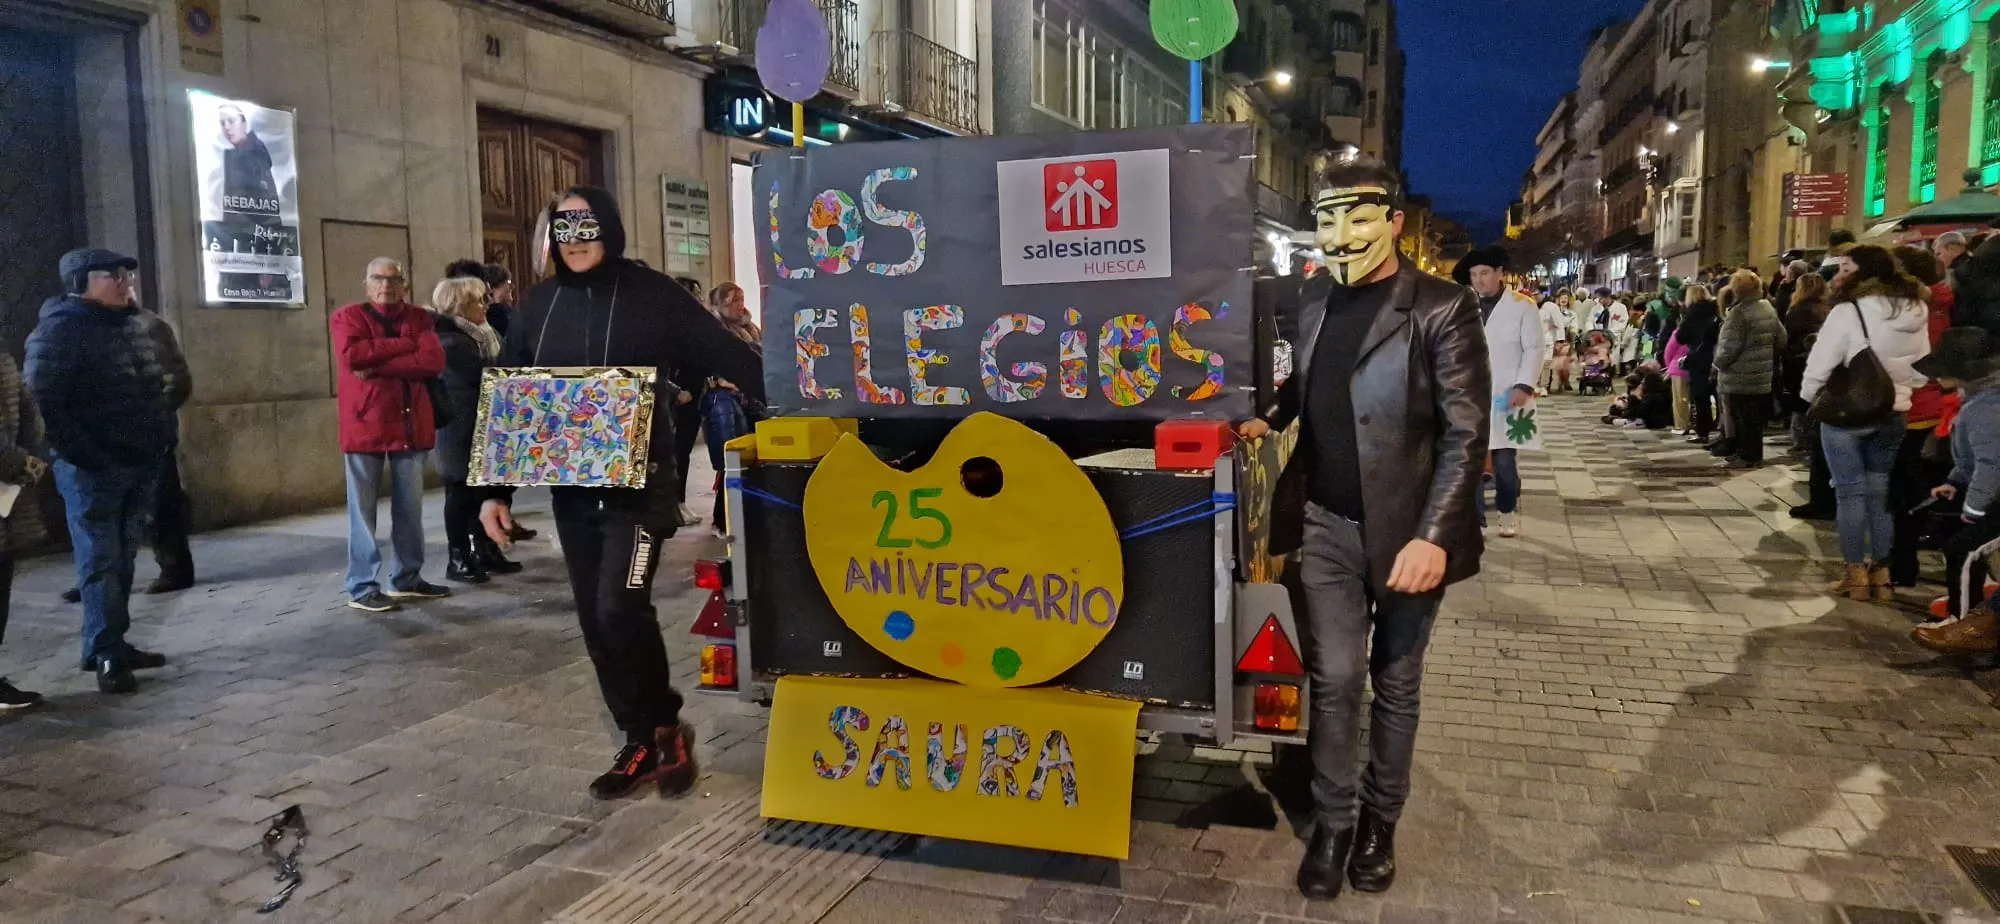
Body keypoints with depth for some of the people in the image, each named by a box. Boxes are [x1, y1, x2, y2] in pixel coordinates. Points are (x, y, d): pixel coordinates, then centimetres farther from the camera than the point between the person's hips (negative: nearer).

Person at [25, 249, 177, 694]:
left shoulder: (132, 326, 15)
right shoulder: (60, 330, -10)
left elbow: (154, 387, 24)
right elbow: (41, 399, -17)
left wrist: (165, 434, 13)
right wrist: (80, 453, -19)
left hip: (141, 463, 8)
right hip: (94, 469, -8)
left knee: (122, 560, 13)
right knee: (101, 562, -4)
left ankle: (113, 645, 21)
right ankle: (106, 656, 1)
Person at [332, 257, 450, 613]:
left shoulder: (420, 318, 10)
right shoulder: (347, 317, 2)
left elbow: (434, 361, -7)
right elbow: (351, 356, -18)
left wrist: (377, 366, -14)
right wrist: (405, 345, -12)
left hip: (412, 424, 4)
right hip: (365, 424, -3)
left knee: (410, 507, 9)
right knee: (363, 509, 1)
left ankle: (408, 579, 20)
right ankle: (362, 587, 5)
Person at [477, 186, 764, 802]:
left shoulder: (651, 295, -5)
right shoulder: (540, 304, 9)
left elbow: (728, 356, -8)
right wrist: (496, 489, 8)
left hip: (638, 483, -5)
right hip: (570, 489, 5)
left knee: (621, 608, -16)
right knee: (595, 619, 6)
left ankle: (666, 731, 7)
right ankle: (641, 742, 19)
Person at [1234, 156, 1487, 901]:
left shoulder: (1442, 309, -11)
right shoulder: (1313, 301, 6)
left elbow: (1466, 433, -14)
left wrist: (1433, 535, -21)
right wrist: (1269, 418, 8)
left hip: (1406, 530, -3)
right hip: (1325, 526, 3)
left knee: (1394, 685, 12)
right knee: (1334, 680, 5)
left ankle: (1380, 823, 30)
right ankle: (1331, 824, 22)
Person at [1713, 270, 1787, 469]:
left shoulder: (1739, 312, -19)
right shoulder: (1769, 309, 9)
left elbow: (1729, 346, -21)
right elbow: (1781, 339, 15)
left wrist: (1718, 363, -6)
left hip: (1740, 377, -8)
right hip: (1762, 374, 8)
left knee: (1744, 417, -1)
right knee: (1755, 417, 15)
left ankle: (1748, 455, 3)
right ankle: (1753, 453, 23)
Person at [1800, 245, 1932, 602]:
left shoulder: (1847, 312, -17)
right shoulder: (1916, 312, 5)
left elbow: (1819, 366, -15)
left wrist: (1809, 397, 2)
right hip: (1892, 415, 6)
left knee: (1851, 492, 3)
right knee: (1879, 492, 13)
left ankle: (1856, 573, 7)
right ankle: (1881, 572, 16)